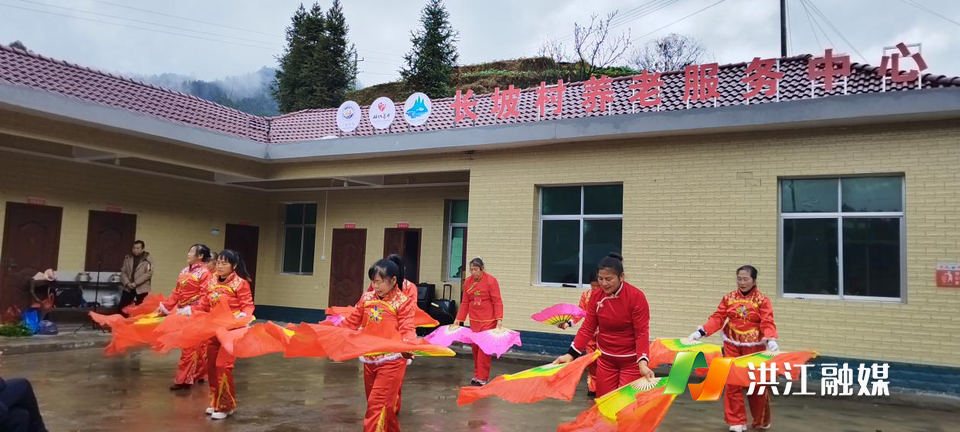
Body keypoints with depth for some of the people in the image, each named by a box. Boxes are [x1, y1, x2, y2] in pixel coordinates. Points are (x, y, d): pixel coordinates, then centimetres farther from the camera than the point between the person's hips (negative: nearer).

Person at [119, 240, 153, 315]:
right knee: (122, 308, 3)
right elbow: (123, 272, 8)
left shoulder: (148, 260, -4)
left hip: (141, 289, -4)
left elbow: (148, 274, -13)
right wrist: (127, 283, -9)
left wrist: (135, 283, -18)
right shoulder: (128, 258, 10)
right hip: (128, 288, 4)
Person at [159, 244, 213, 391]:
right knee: (196, 345, 14)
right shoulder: (184, 272, 13)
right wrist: (165, 306, 11)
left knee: (189, 346, -4)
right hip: (183, 313, 7)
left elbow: (204, 297, -16)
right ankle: (197, 374, 23)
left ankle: (184, 379, 1)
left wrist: (191, 310, -23)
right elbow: (176, 293, 15)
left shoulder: (204, 273, -10)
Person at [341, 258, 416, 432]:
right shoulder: (367, 298, 7)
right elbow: (351, 323, 12)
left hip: (391, 361, -6)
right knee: (380, 403, 16)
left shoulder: (403, 302, -8)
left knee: (377, 405, -9)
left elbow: (407, 329, -15)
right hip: (370, 359, 6)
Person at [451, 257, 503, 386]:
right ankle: (477, 374, 21)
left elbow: (497, 302, -12)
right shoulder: (468, 282, 3)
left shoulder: (491, 281, -11)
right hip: (474, 321, 5)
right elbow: (464, 303, 7)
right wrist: (458, 320, 5)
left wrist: (499, 319, -20)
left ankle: (483, 378, 3)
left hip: (488, 321, -5)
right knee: (474, 347, 8)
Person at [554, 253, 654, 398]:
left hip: (631, 361, -4)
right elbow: (587, 328, -2)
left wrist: (642, 362, -30)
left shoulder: (636, 297, -17)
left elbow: (642, 332, -18)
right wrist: (571, 354, -10)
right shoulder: (596, 297, -4)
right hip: (605, 359, 4)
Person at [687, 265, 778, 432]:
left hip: (754, 347, -2)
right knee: (732, 383, 0)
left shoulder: (763, 300, -5)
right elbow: (717, 318, -3)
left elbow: (767, 323, -14)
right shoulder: (729, 298, 3)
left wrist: (771, 339, -32)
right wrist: (701, 332, -15)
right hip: (732, 346, 2)